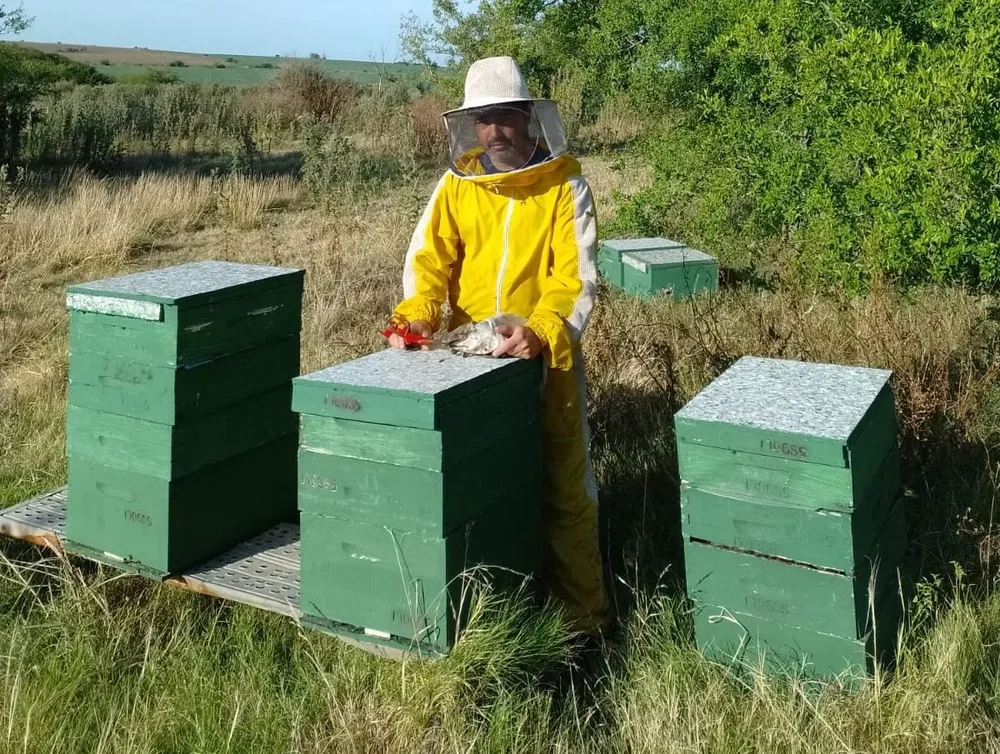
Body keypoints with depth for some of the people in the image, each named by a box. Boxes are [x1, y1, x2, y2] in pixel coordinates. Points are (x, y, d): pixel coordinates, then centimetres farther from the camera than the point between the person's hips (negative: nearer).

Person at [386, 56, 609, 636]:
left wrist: (541, 331, -30)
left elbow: (577, 273, -13)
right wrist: (418, 313, -22)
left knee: (564, 489, 3)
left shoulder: (564, 185, -5)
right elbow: (429, 256, -2)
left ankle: (584, 615, 17)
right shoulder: (456, 185, 4)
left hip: (546, 355, -3)